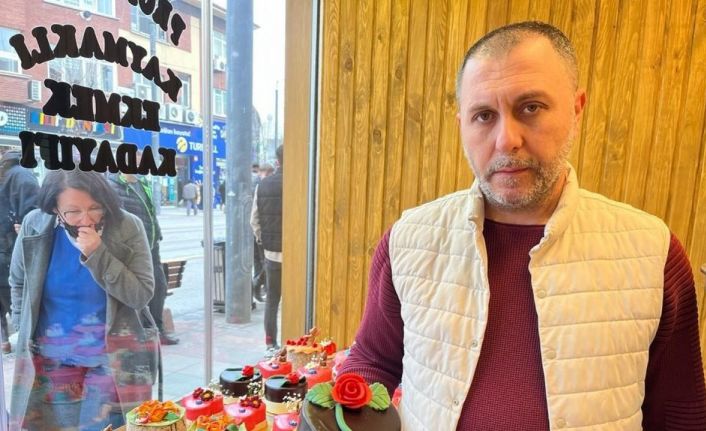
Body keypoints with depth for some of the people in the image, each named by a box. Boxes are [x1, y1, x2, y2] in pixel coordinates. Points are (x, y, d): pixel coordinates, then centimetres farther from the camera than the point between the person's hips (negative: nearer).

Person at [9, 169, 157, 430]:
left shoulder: (127, 227, -16)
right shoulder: (34, 226, -8)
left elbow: (141, 296, -18)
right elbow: (19, 284, 11)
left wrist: (97, 255, -27)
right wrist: (24, 332, 10)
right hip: (50, 355, 3)